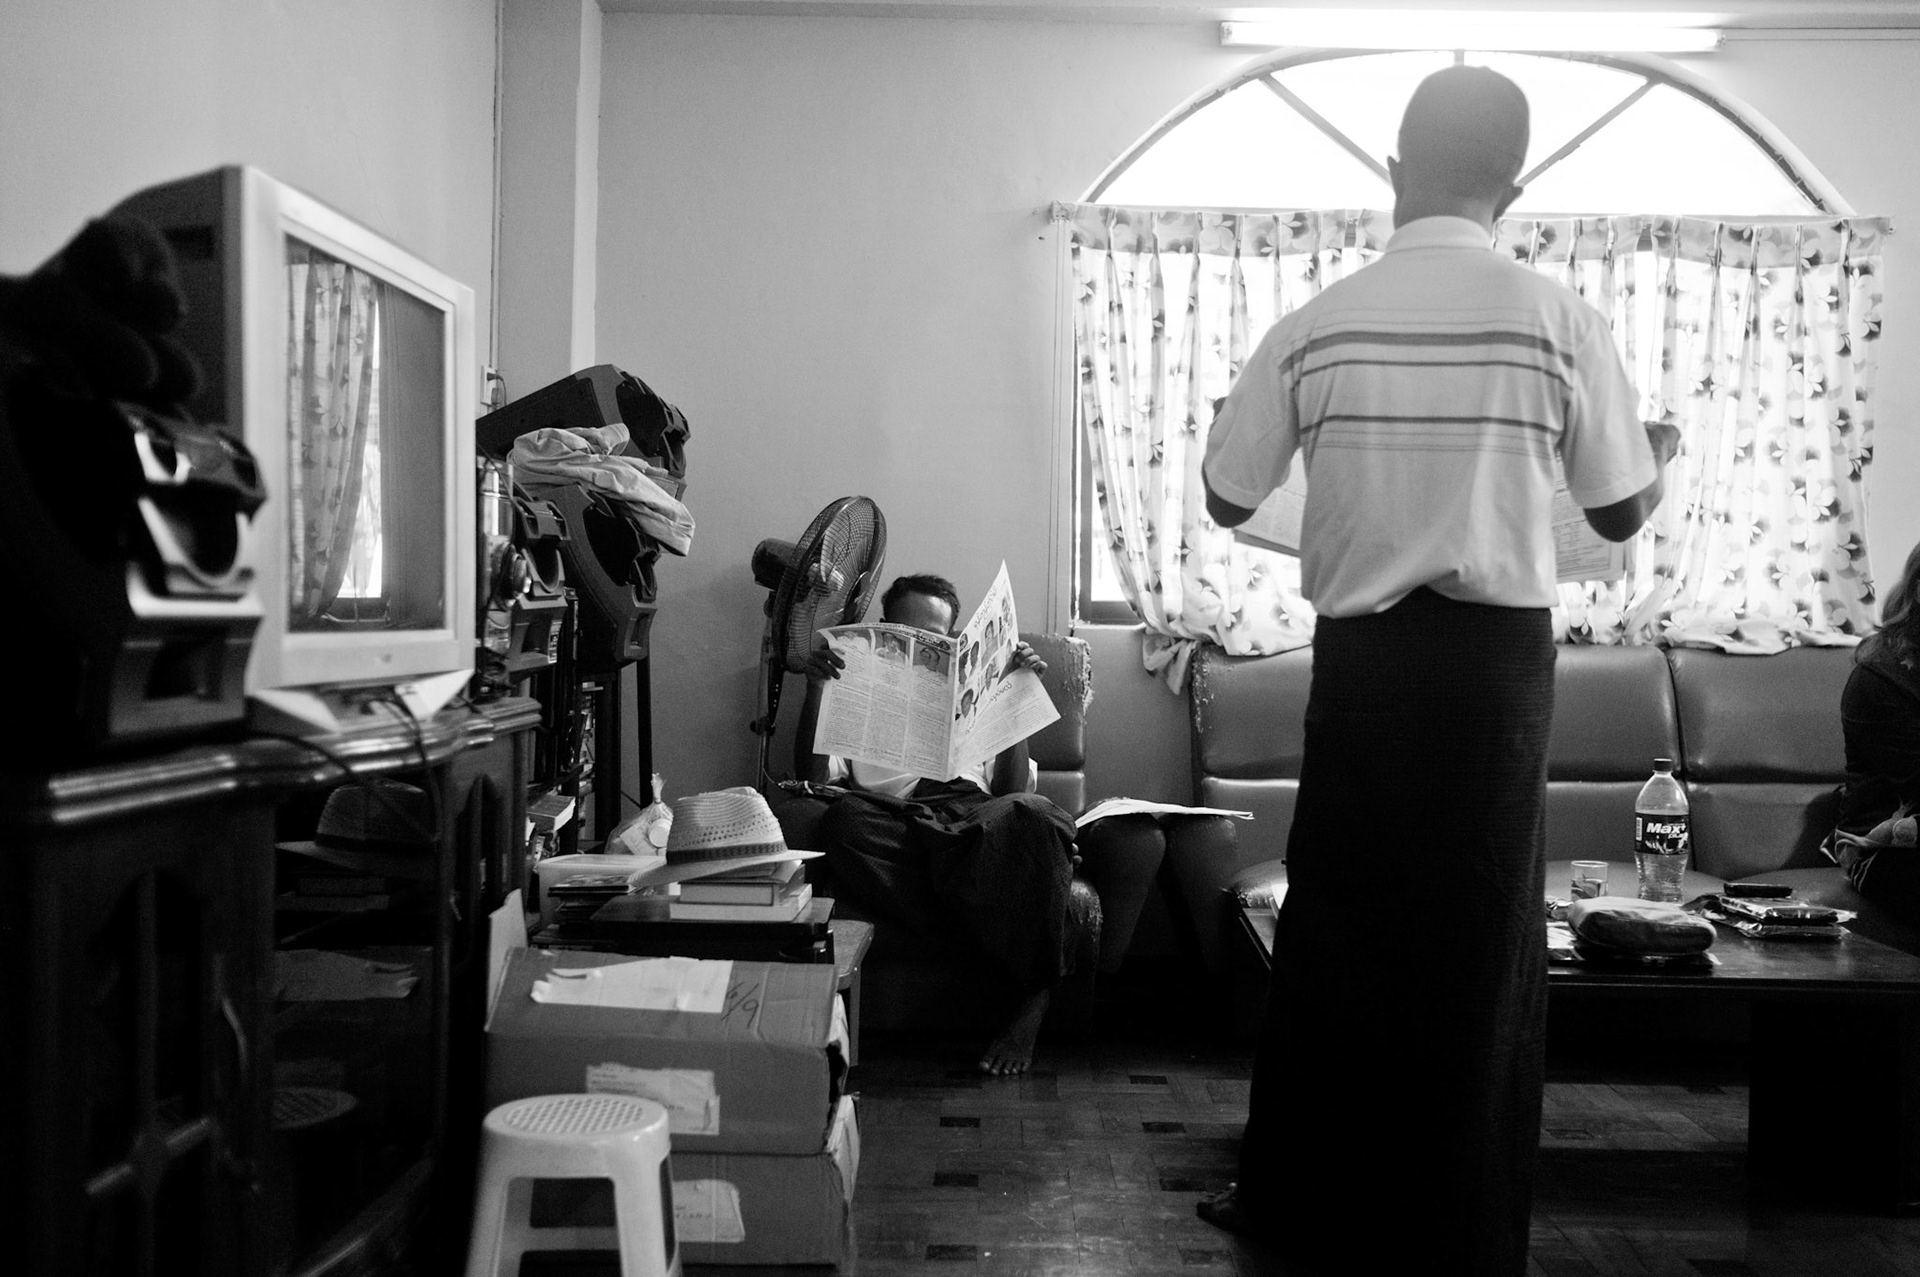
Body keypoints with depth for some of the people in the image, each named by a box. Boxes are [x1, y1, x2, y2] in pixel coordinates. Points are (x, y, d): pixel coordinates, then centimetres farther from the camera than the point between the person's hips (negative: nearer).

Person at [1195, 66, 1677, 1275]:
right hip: (1495, 657, -1)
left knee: (1335, 927, 13)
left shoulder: (1315, 324, -1)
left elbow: (1228, 501, 7)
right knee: (1480, 946, 9)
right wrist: (1661, 450, 26)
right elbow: (1622, 514, 3)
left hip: (1361, 654, 1)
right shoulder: (1557, 318, -5)